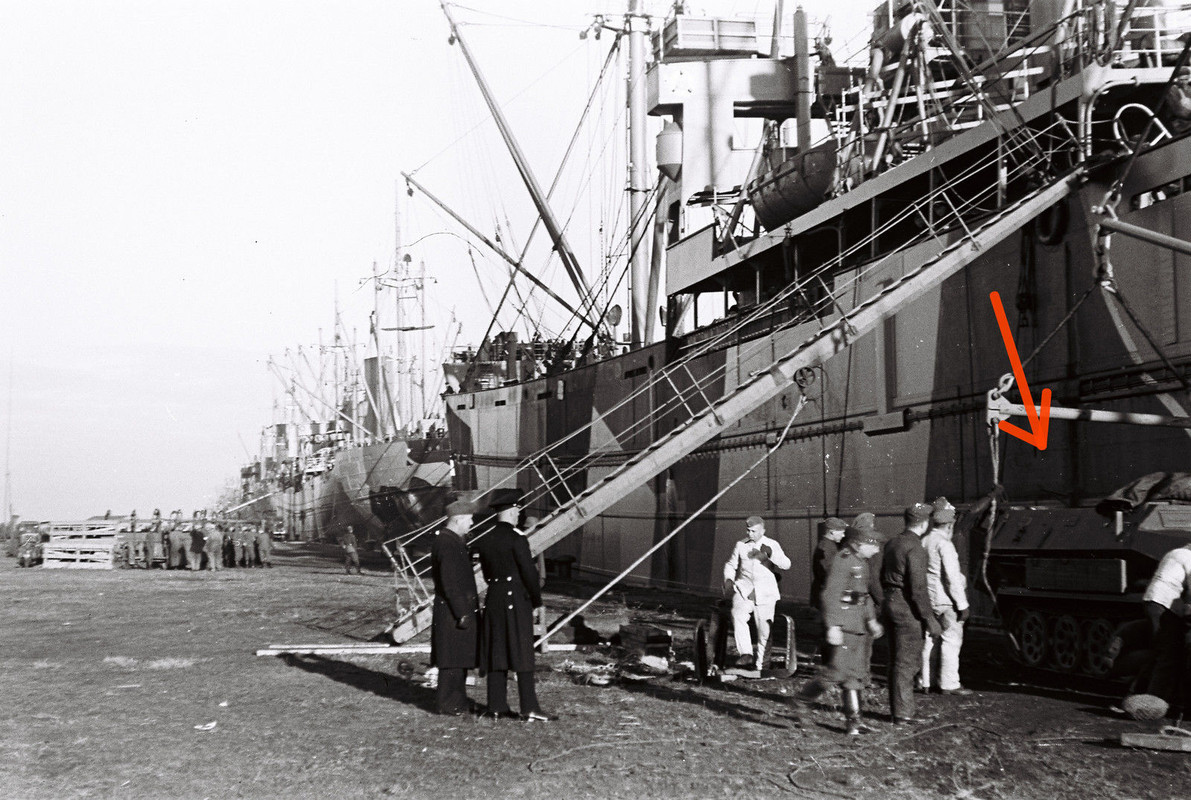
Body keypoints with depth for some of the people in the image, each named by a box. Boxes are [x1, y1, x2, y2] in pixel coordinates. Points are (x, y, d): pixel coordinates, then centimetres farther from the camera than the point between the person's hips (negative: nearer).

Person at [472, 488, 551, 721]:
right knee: (522, 654, -3)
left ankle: (497, 706, 11)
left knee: (496, 653, 9)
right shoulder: (517, 540, -13)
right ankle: (529, 708, -3)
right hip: (517, 601, -6)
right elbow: (530, 574, -12)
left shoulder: (483, 540, 8)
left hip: (493, 600, 6)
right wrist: (537, 601, 2)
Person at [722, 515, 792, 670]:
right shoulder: (740, 545, 13)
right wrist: (728, 579, 3)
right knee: (738, 615, -27)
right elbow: (730, 564, 23)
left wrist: (770, 554, -22)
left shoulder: (772, 545, 7)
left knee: (764, 625, -7)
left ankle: (759, 662, 9)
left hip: (765, 592, -1)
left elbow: (786, 565, -6)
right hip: (743, 589, 1)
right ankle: (746, 654, -32)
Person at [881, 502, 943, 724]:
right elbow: (918, 589, -20)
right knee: (906, 662, -2)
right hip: (907, 609, -9)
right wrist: (929, 620, -15)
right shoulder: (915, 549, -18)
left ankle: (899, 708, 25)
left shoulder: (892, 543, 10)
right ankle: (902, 713, 1)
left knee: (897, 661, 16)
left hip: (890, 604, 9)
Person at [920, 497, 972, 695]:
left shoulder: (924, 541, 8)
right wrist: (962, 605, -14)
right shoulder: (944, 544, -16)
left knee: (930, 640, 14)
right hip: (945, 601, -8)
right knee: (951, 640, -1)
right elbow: (952, 577, -18)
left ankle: (924, 682, 18)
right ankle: (949, 684, 0)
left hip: (928, 598, 8)